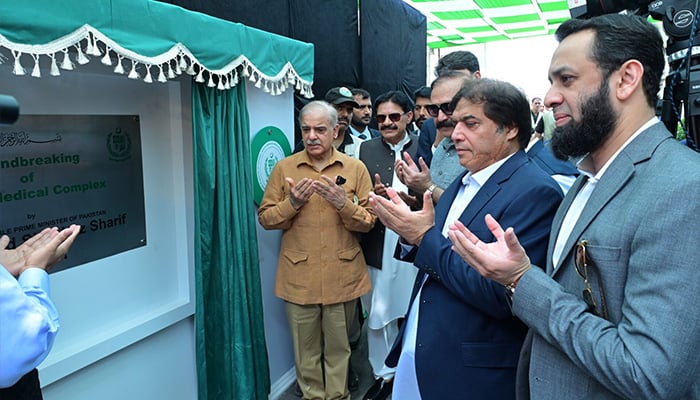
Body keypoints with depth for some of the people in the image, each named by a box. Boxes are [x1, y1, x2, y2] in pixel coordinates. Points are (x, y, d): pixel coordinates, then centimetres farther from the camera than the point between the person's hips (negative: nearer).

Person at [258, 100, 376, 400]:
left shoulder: (355, 168, 1)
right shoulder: (284, 168, 2)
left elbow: (368, 222, -2)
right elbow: (265, 218, 2)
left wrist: (343, 203, -20)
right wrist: (292, 202, -16)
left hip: (342, 276, 0)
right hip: (299, 277, 1)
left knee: (338, 346, 12)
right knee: (306, 347, 11)